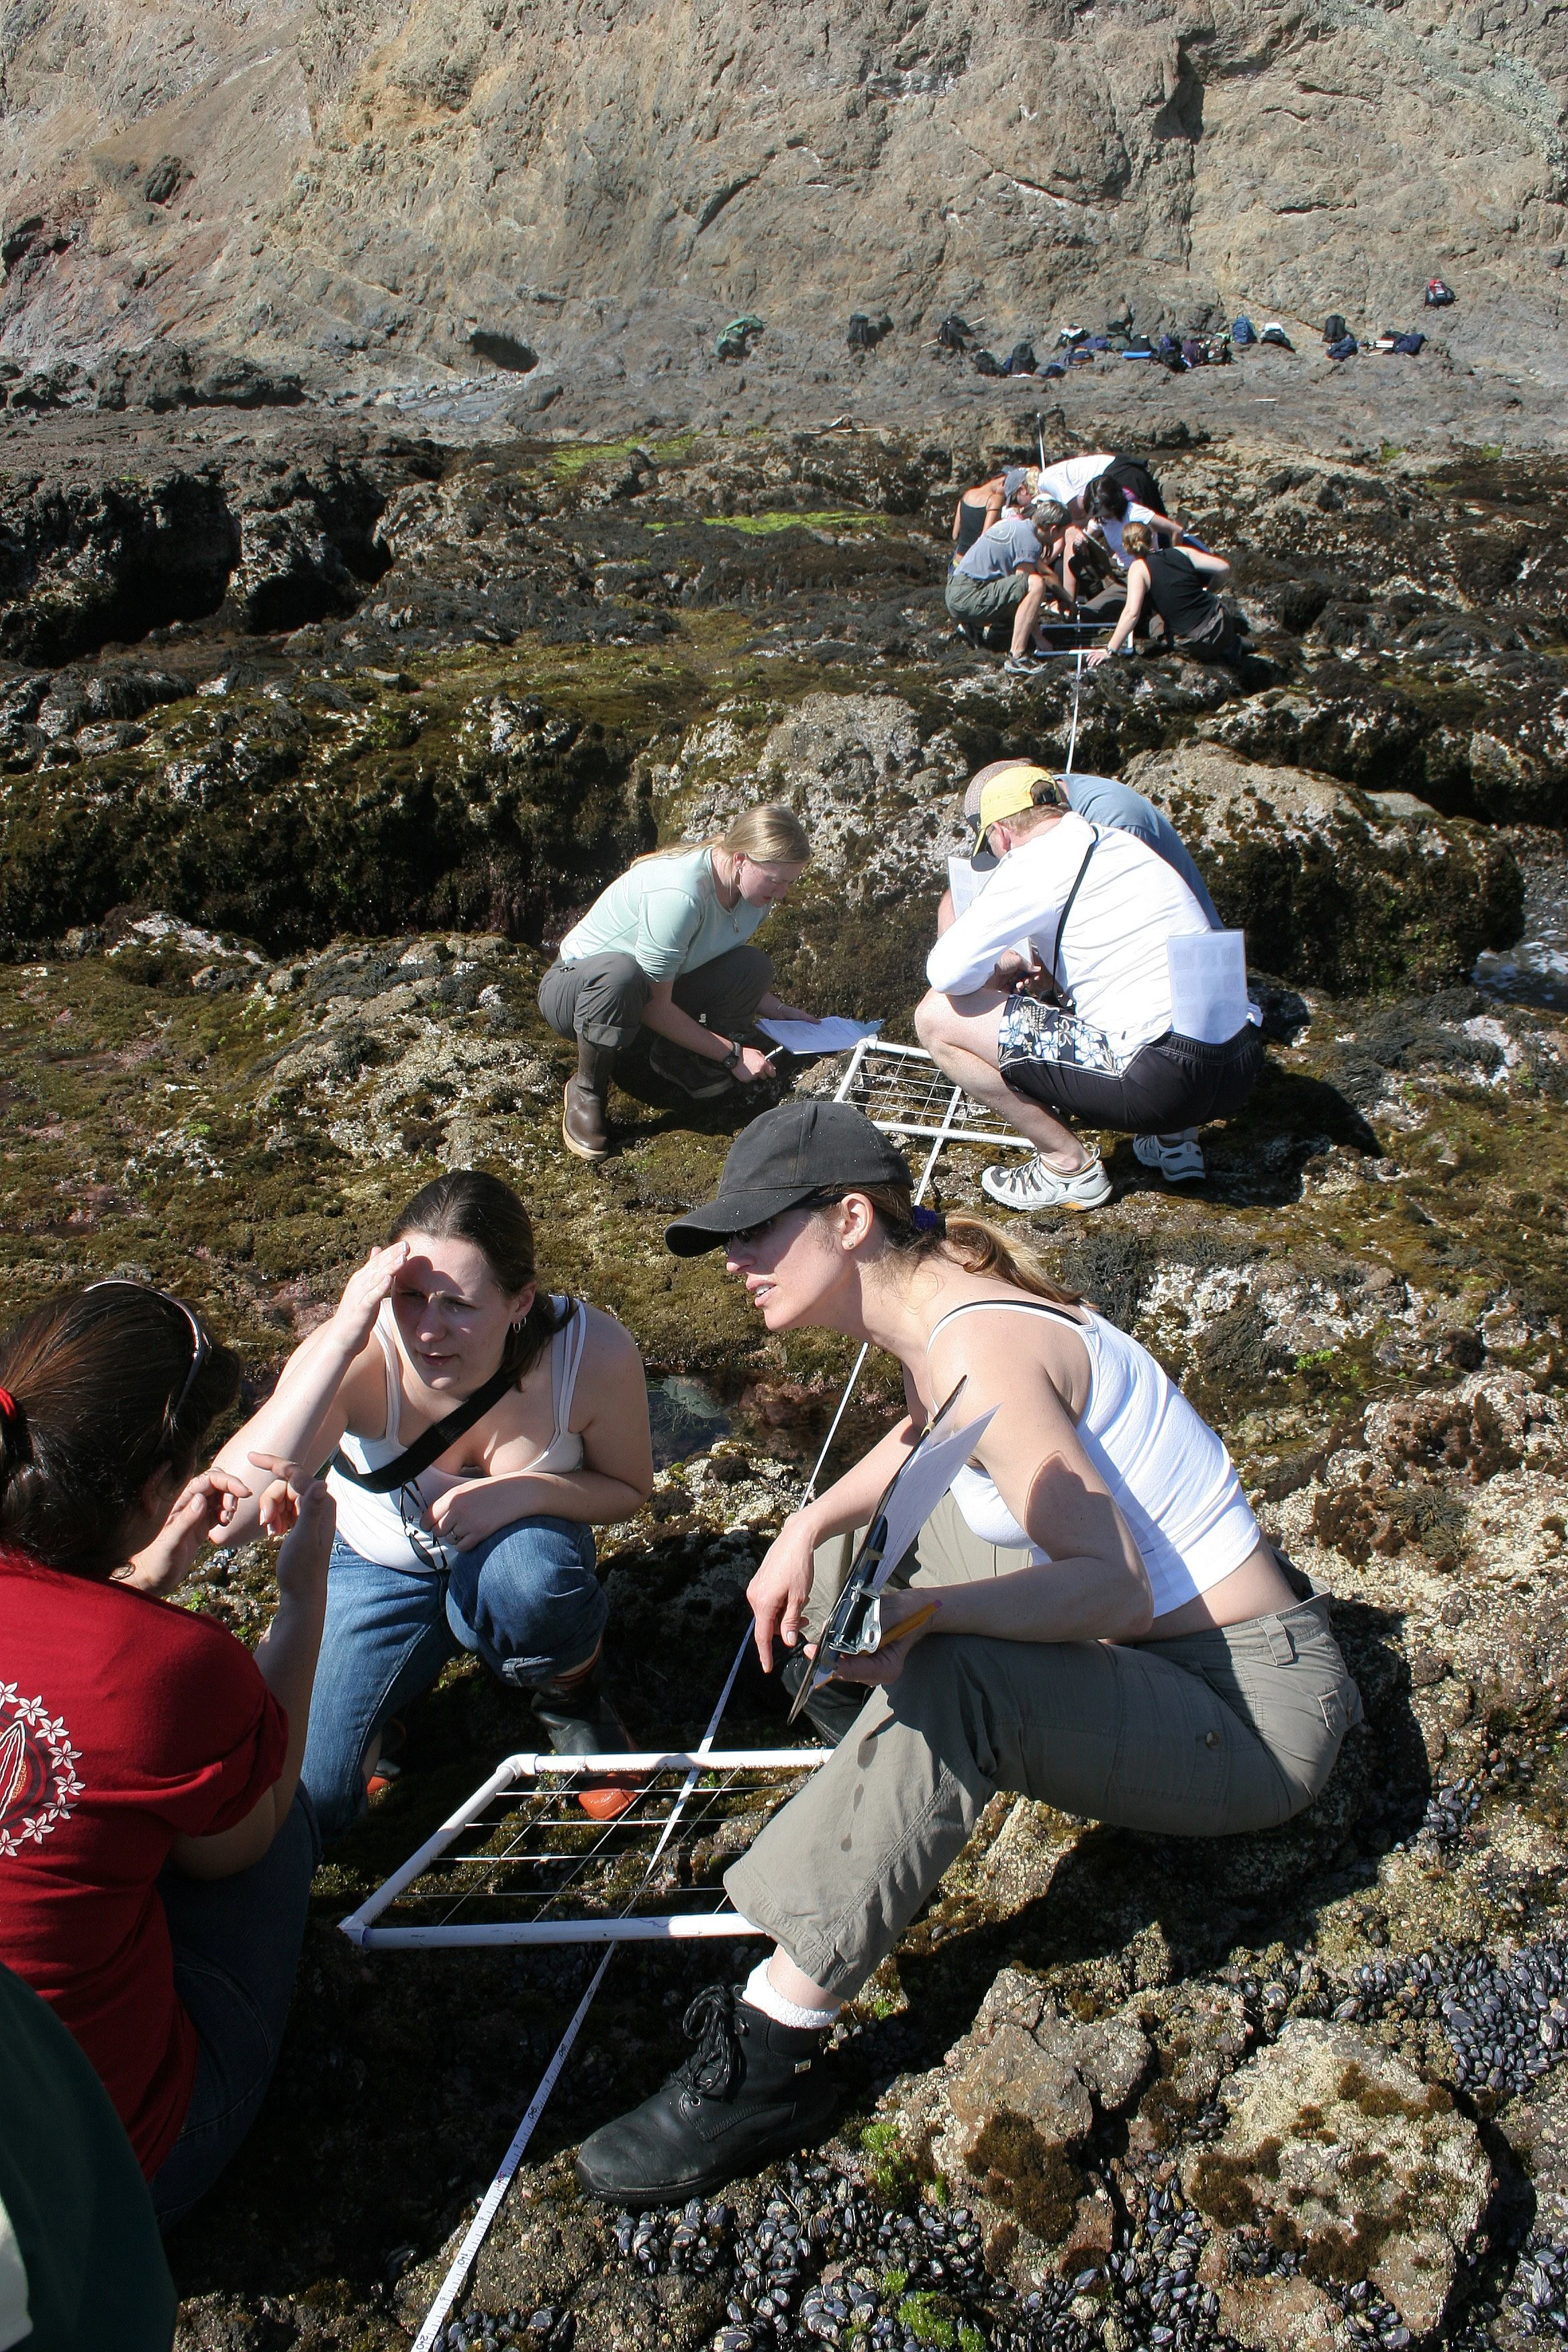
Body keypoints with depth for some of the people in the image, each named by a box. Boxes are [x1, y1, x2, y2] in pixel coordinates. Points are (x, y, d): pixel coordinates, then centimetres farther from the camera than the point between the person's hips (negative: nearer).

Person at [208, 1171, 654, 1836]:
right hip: (378, 1565, 0)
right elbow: (225, 1518, -46)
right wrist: (342, 1340, -52)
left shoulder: (595, 1353, -30)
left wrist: (528, 1491, -31)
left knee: (527, 1575, -37)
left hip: (517, 1550, 0)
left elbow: (628, 1489, -9)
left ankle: (571, 1694, -1)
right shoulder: (361, 1358, -33)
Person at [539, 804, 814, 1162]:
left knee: (754, 966, -15)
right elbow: (654, 1007, -27)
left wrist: (778, 1009, -7)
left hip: (658, 988, 7)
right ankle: (587, 1090, -18)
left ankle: (676, 1057, 4)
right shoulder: (679, 894, -34)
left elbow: (735, 978, 11)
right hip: (574, 985, -7)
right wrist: (731, 1053, -22)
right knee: (621, 973, -43)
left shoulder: (755, 892, -8)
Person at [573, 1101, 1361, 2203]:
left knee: (955, 1681, -35)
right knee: (856, 1537, 14)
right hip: (1149, 1646, 10)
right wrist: (806, 1529, 5)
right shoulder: (933, 1295, 1)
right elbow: (924, 1439, 21)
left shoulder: (978, 1346, -25)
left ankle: (768, 2061, -25)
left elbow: (1110, 1583, -32)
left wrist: (924, 1611, -46)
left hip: (1254, 1709, -9)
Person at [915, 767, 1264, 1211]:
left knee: (937, 1016, -4)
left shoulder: (1034, 863, -6)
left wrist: (1002, 967, 11)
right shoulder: (1120, 841, 19)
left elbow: (946, 970, -10)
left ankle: (1068, 1166, 5)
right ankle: (1174, 1134, 20)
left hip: (1163, 1080, -9)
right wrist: (1036, 963, 25)